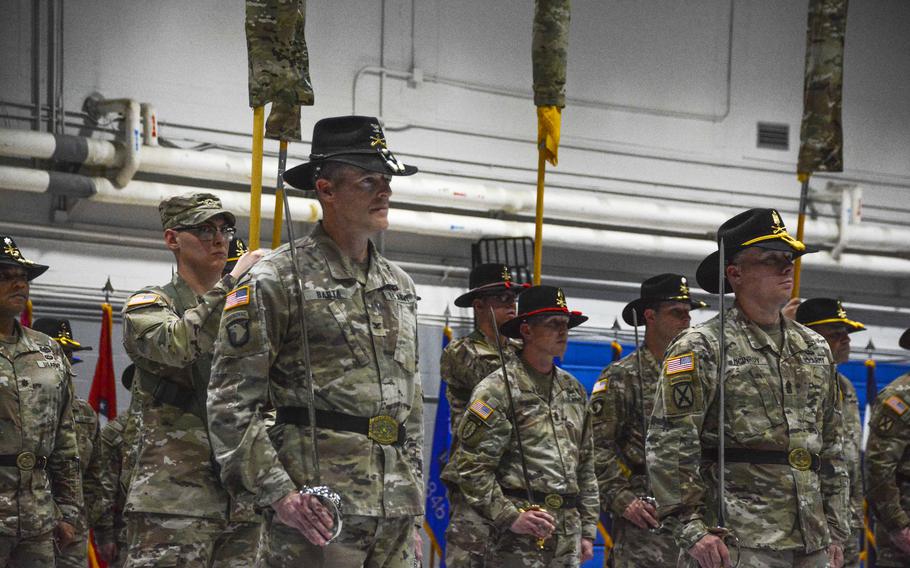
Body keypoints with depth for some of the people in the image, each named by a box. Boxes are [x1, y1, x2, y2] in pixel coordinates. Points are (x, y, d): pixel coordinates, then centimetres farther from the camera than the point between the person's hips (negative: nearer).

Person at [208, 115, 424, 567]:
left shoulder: (399, 287, 18)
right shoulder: (277, 280, -3)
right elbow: (231, 403, -8)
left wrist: (414, 506, 17)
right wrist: (278, 493, -17)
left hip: (395, 515, 7)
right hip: (316, 512, -6)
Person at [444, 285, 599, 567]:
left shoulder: (573, 390, 17)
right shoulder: (497, 388, -5)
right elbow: (471, 467, -10)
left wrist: (587, 530, 16)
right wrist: (510, 517, -17)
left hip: (568, 540, 7)